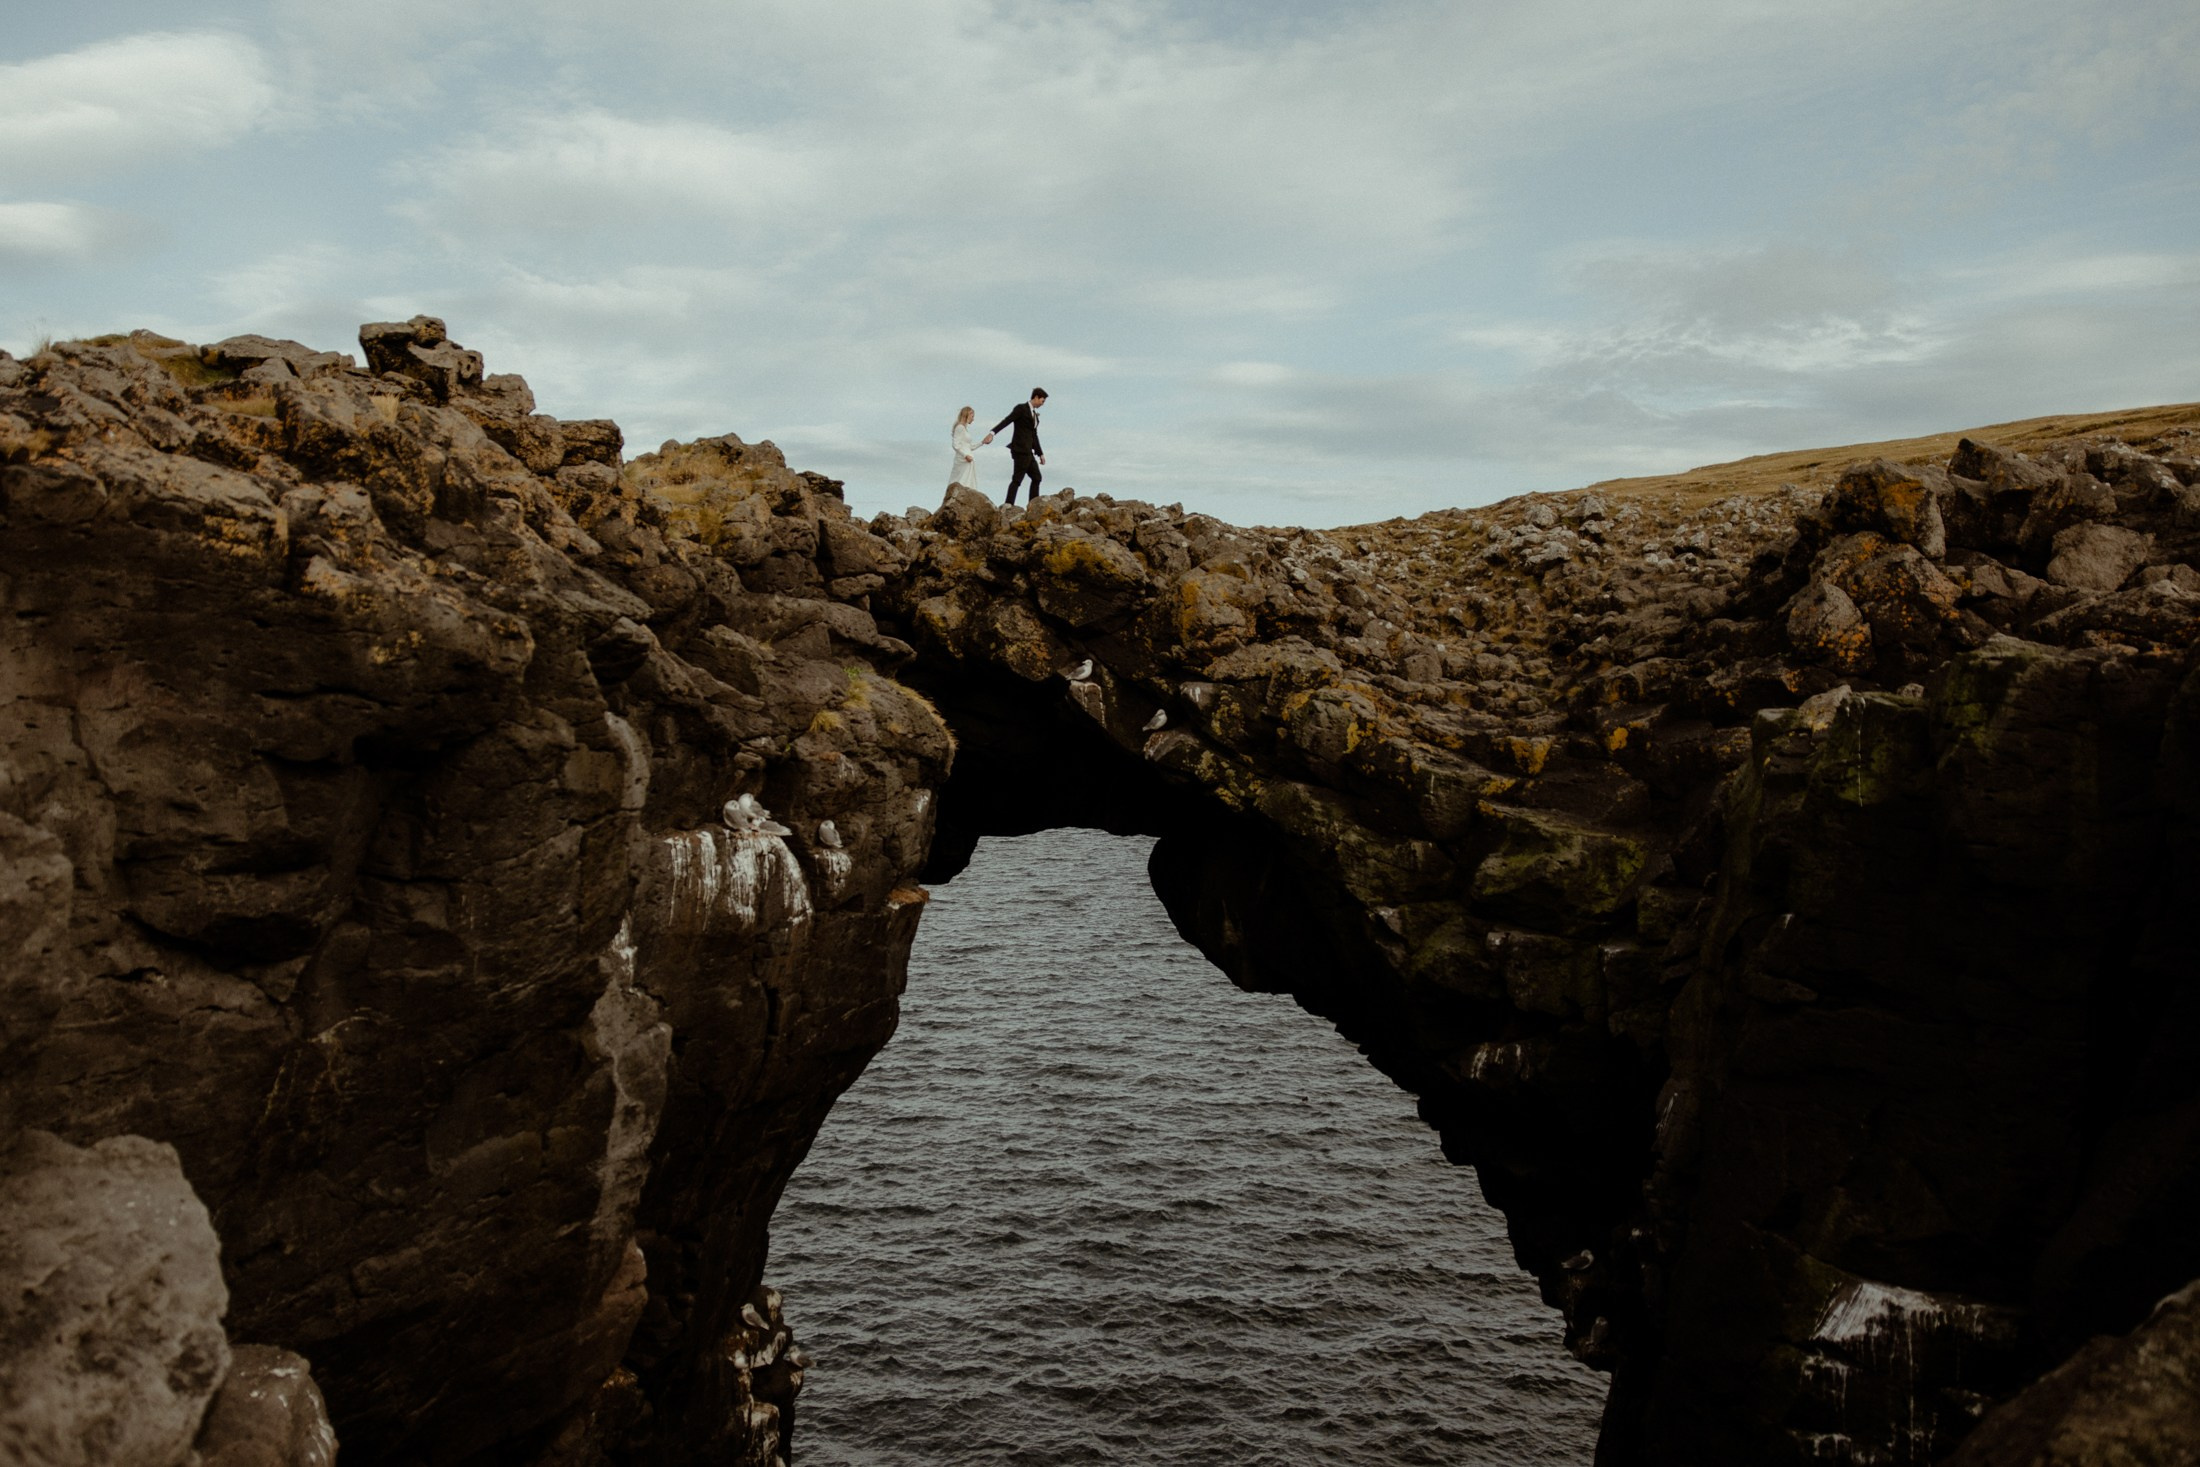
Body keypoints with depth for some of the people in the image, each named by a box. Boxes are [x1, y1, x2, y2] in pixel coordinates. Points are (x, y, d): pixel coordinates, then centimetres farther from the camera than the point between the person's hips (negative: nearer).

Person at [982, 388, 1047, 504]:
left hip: (1028, 452, 9)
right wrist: (992, 433, -29)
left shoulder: (1034, 414, 20)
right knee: (1017, 479, -11)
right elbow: (1006, 421, -17)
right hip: (1020, 450, -9)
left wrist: (1040, 453, 25)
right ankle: (1008, 504, -12)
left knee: (1036, 477, 11)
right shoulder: (1021, 408, -5)